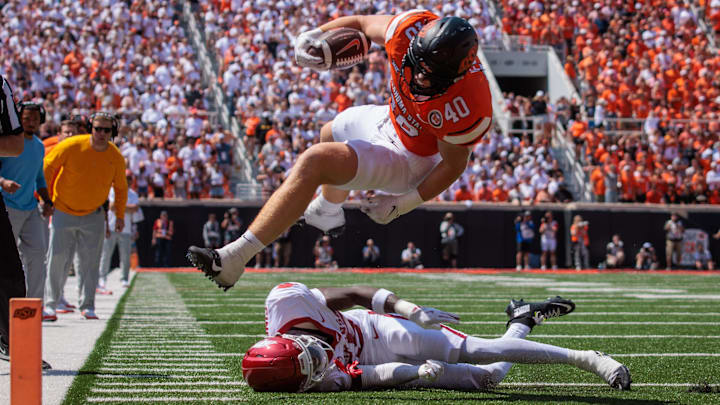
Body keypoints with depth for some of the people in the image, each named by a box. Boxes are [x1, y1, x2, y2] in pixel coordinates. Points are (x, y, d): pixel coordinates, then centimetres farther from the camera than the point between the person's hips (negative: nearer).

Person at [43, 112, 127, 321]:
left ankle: (87, 305, 8)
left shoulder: (116, 157, -7)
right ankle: (50, 304, 4)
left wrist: (120, 215, 9)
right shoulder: (71, 146, -16)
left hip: (94, 216, 2)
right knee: (57, 258, -3)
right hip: (63, 212, -2)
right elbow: (48, 166, -4)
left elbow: (121, 187, 9)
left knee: (90, 262, 1)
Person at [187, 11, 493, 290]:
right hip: (390, 119, 8)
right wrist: (316, 35, -25)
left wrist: (404, 203, -20)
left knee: (314, 163, -24)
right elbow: (361, 23, -9)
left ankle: (235, 258, -21)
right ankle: (328, 212, 70)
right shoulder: (413, 30, -29)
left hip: (409, 159, -8)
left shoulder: (464, 109, -41)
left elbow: (453, 164, -23)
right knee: (331, 134, 36)